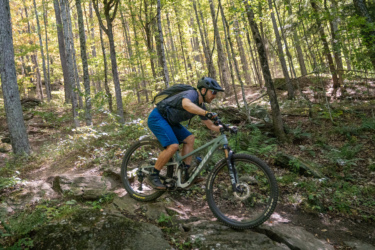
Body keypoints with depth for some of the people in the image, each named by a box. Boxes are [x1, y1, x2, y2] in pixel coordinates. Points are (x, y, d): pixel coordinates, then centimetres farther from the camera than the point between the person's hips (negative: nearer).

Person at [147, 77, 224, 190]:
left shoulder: (201, 106, 8)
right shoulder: (192, 94, -21)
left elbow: (211, 126, 13)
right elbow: (186, 104, -47)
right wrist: (207, 113, -56)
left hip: (169, 121, 10)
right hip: (157, 117, -10)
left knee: (189, 139, 0)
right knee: (173, 146, -22)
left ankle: (186, 174, 0)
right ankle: (153, 175, -6)